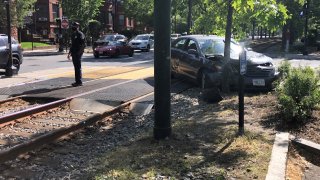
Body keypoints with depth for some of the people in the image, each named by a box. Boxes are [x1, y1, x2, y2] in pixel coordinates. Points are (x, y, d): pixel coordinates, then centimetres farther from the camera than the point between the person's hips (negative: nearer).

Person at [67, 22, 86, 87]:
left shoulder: (80, 34, -10)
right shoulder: (73, 35, 18)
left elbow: (83, 45, -15)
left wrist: (79, 52, -20)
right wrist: (69, 53, 22)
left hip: (78, 53, -9)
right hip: (74, 53, 9)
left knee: (78, 67, -7)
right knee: (76, 67, 11)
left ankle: (79, 82, -4)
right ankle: (77, 81, 16)